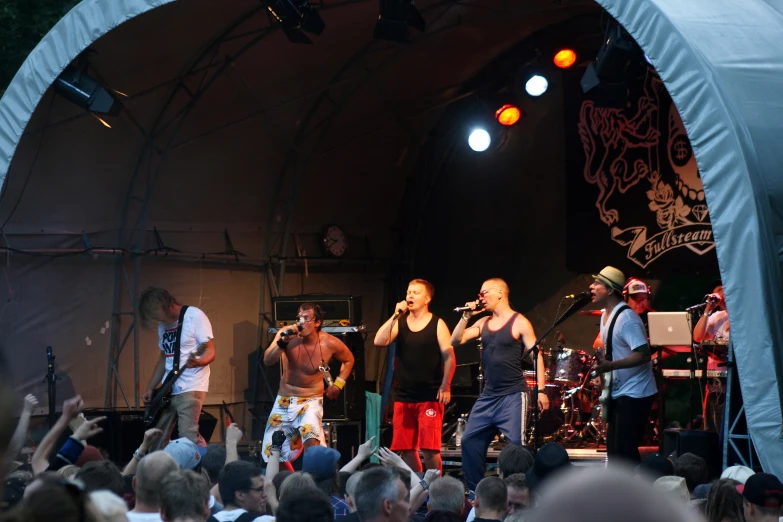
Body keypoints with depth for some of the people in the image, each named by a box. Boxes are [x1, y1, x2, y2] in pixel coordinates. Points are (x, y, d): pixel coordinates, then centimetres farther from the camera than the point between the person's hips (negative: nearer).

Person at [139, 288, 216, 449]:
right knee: (157, 438, 7)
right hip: (167, 390, 8)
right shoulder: (163, 325, 15)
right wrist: (150, 389, 14)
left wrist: (197, 362, -34)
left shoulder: (194, 316, -8)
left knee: (189, 437, -19)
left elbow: (210, 352, -13)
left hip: (190, 388, -8)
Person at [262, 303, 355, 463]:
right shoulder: (287, 334, -13)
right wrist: (282, 343, -38)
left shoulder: (330, 343, -12)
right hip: (284, 401, 3)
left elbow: (349, 360, 9)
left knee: (311, 442, -32)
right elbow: (267, 361, -23)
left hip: (311, 400, -3)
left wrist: (338, 384, 0)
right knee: (270, 453, 5)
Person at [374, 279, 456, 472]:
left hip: (430, 397, -5)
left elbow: (449, 357, -6)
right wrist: (395, 315, -10)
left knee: (429, 448, -8)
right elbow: (379, 341, -7)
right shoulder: (399, 322, 8)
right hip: (403, 396, 5)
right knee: (406, 448, 7)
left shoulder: (437, 325, -3)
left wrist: (445, 387, -14)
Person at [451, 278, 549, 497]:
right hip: (488, 396, 7)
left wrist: (541, 390, -15)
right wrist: (466, 316, -2)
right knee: (470, 440, 6)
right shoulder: (483, 323, 12)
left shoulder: (519, 323, -6)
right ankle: (474, 491, 15)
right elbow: (456, 340, 9)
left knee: (516, 444, -13)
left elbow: (536, 356, -8)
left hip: (513, 396, -7)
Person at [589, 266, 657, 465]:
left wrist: (610, 366, -34)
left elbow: (643, 354, -28)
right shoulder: (605, 316, 10)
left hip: (635, 394, -10)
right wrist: (602, 364, 13)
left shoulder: (626, 318, -20)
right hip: (619, 392, 10)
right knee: (614, 449, 12)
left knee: (624, 451, -11)